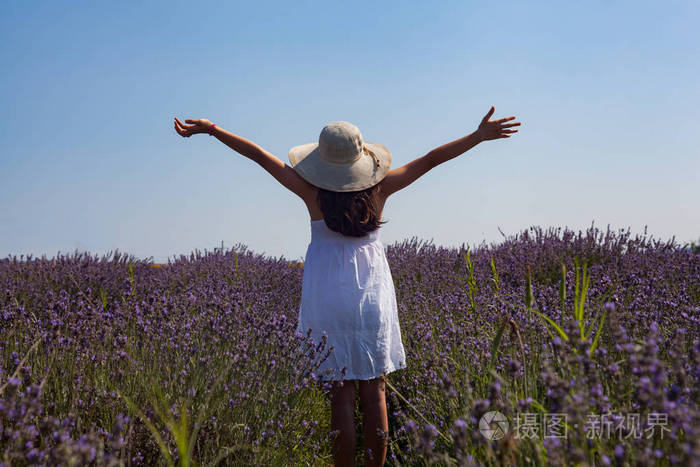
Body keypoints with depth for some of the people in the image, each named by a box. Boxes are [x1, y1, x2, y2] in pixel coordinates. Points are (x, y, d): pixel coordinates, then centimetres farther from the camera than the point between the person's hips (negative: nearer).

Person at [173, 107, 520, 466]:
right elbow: (432, 159, 1)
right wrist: (479, 136, 8)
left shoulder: (313, 192, -7)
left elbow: (258, 154, -3)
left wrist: (211, 129, 3)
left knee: (340, 394, 2)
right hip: (372, 295, 2)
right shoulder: (380, 188, -3)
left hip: (328, 295, -1)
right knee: (374, 393, 7)